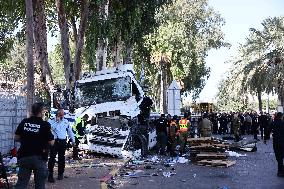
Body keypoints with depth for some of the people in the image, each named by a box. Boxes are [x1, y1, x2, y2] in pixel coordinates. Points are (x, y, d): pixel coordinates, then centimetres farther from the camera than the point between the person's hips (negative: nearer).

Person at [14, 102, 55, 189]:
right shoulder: (45, 125, -10)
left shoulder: (24, 122, 1)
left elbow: (16, 138, 9)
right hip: (39, 157, -4)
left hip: (24, 156, 4)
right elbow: (51, 143, -7)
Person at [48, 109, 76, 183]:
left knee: (61, 158, 9)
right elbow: (50, 128, -19)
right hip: (54, 141, -3)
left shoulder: (66, 121, 11)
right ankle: (50, 175, -5)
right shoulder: (51, 121, 0)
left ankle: (60, 174, 22)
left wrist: (73, 140, 18)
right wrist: (57, 121, -16)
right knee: (52, 158, -8)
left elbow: (70, 131, 19)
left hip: (63, 142, 3)